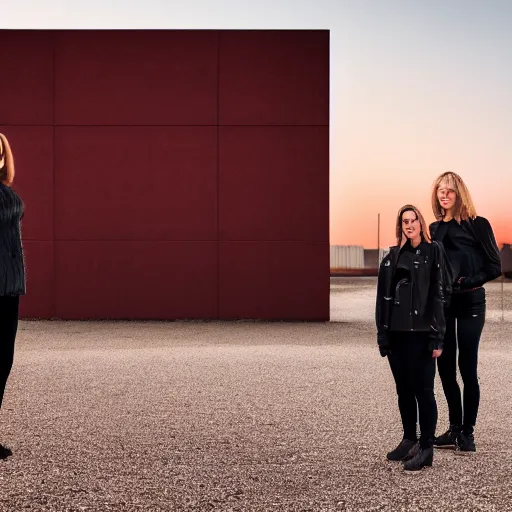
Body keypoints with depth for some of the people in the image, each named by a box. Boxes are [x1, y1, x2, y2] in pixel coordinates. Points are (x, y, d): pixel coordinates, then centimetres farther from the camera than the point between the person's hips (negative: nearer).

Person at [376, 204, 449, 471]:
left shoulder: (433, 252, -2)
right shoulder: (392, 256, 12)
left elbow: (438, 295, -8)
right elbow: (383, 297, 10)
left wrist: (437, 337, -13)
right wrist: (382, 334, 6)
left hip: (421, 334, -5)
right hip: (396, 334, 5)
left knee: (423, 390, -1)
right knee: (403, 390, 13)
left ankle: (426, 448, 7)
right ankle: (409, 440, 25)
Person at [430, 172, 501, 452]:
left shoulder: (478, 225, -4)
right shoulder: (434, 229, 11)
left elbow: (494, 267, -7)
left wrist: (466, 282, -17)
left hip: (470, 303, -5)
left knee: (467, 367, -3)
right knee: (445, 367, 7)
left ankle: (467, 432, 7)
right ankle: (454, 428, 17)